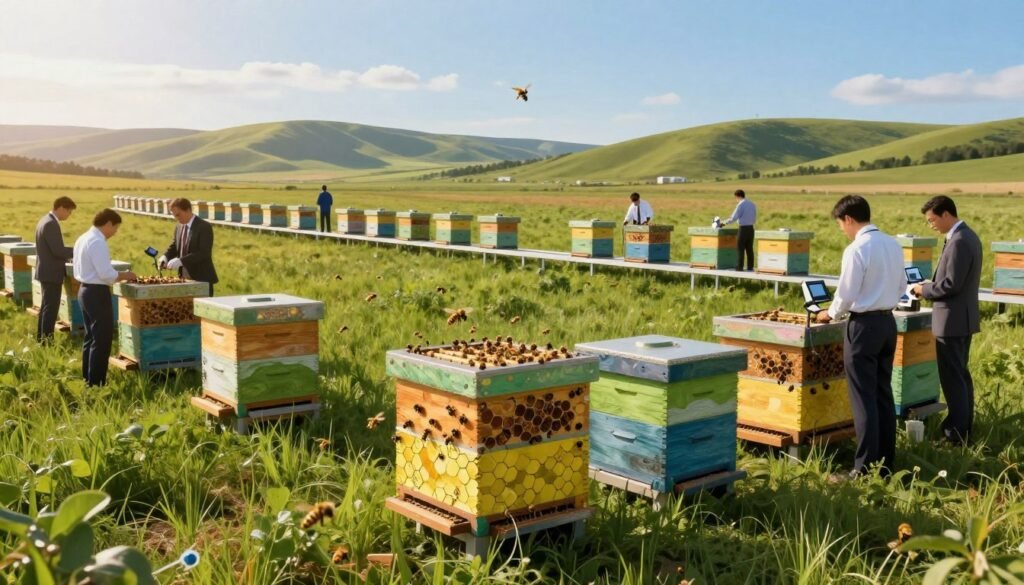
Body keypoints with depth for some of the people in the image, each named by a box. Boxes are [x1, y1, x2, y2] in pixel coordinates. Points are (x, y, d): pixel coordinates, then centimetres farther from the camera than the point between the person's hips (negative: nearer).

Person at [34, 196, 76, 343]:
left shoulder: (45, 220, 12)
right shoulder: (51, 224, -20)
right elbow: (58, 250, -23)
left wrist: (67, 257, 14)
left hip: (46, 271, 10)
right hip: (51, 272, -10)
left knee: (46, 306, 18)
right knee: (51, 308, -5)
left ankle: (41, 338, 26)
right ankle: (47, 342, -2)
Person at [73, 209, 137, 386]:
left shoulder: (83, 238, 11)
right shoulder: (98, 242, -18)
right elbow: (107, 274, -24)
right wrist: (125, 276, -6)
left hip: (85, 290, 10)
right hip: (97, 293, -10)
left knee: (91, 337, 19)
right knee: (102, 340, -3)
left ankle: (88, 378, 26)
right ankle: (96, 382, 1)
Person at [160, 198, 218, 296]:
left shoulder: (204, 227, -13)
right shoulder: (179, 227, 11)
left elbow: (203, 253, -21)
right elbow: (174, 247, 19)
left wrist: (180, 261, -29)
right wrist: (165, 257, -4)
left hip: (202, 279, -7)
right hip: (184, 278, 7)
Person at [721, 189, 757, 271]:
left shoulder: (741, 205, -11)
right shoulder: (752, 204, 12)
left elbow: (733, 218, -13)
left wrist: (725, 222, 0)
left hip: (743, 229, -7)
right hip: (751, 228, 7)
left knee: (740, 249, -2)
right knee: (749, 249, 8)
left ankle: (739, 268, -3)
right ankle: (750, 268, 8)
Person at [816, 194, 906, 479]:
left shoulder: (857, 249, -17)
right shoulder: (893, 244, 6)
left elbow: (847, 293, -14)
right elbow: (901, 286, 14)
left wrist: (831, 314, 4)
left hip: (864, 325, -8)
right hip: (888, 321, 8)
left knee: (864, 398, -2)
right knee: (884, 394, 14)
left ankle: (865, 468, 1)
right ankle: (886, 462, 21)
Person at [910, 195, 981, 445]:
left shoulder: (959, 241, -20)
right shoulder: (967, 236, 12)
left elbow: (951, 284, -23)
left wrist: (924, 289, -9)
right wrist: (931, 288, 9)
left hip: (952, 319, -11)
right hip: (963, 317, 11)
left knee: (951, 377, -4)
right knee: (961, 374, 17)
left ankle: (957, 432, 1)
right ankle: (964, 426, 26)